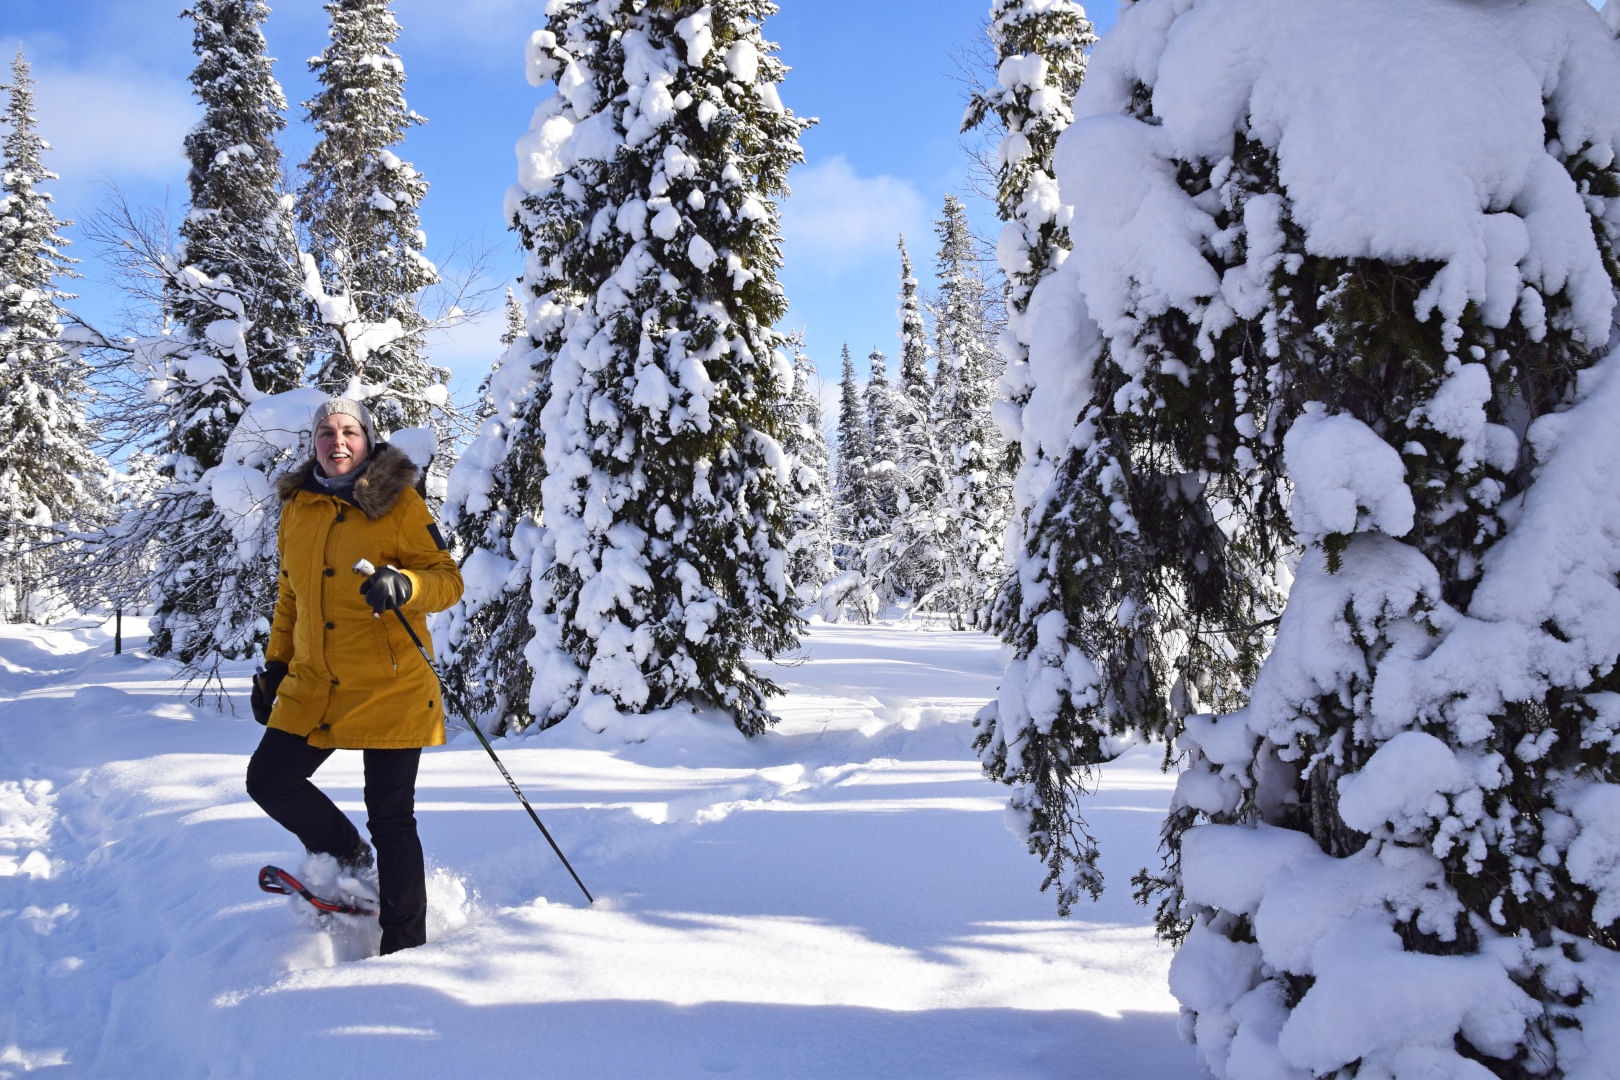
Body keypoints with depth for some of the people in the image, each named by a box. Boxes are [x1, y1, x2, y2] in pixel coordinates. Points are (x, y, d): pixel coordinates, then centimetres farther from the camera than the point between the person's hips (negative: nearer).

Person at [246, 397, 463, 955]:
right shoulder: (297, 507, 12)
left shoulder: (399, 503, -4)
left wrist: (403, 585, -28)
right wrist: (274, 665, 20)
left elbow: (448, 581, -8)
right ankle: (347, 857, 25)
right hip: (315, 684, 6)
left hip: (391, 685, -5)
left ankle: (404, 945, 10)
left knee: (390, 817, -3)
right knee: (268, 779, 1)